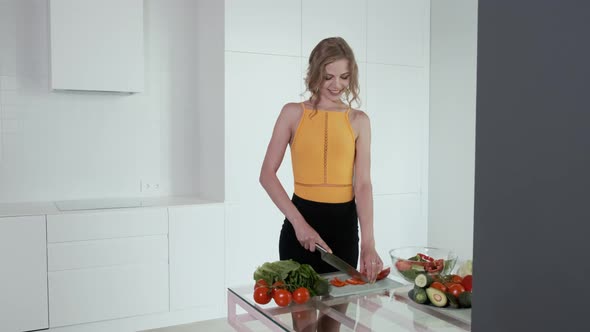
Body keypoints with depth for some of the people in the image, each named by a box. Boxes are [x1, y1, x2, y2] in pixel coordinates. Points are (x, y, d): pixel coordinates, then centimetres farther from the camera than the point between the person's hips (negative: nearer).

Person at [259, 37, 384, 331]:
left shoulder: (359, 121, 3)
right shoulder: (293, 113, -2)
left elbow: (363, 184, -5)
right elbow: (267, 174, -6)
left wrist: (368, 243, -17)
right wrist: (299, 223, -16)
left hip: (344, 223, 2)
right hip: (301, 220, -2)